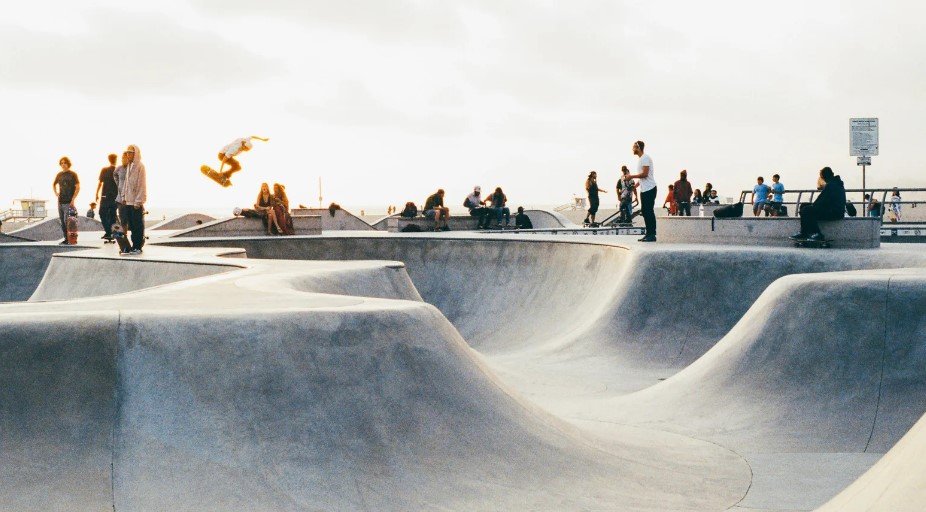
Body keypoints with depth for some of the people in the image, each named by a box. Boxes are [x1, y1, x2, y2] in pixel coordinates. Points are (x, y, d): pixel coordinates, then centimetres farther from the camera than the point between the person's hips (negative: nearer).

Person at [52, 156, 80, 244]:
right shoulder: (59, 175, 12)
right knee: (62, 222, 6)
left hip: (69, 202, -6)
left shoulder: (73, 174, -4)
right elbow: (54, 184, 30)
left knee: (67, 221, -12)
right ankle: (66, 238, 12)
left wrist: (73, 199, -14)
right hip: (60, 201, 6)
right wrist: (56, 193, 14)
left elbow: (78, 187, -9)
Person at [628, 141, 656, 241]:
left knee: (649, 211, -9)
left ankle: (652, 234, -7)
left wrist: (632, 176, -11)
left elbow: (644, 174, -20)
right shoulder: (641, 159, 19)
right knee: (644, 211, 10)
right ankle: (648, 234, 14)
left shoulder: (645, 158, -12)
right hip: (644, 189, 10)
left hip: (649, 189, -10)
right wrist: (637, 184, 16)